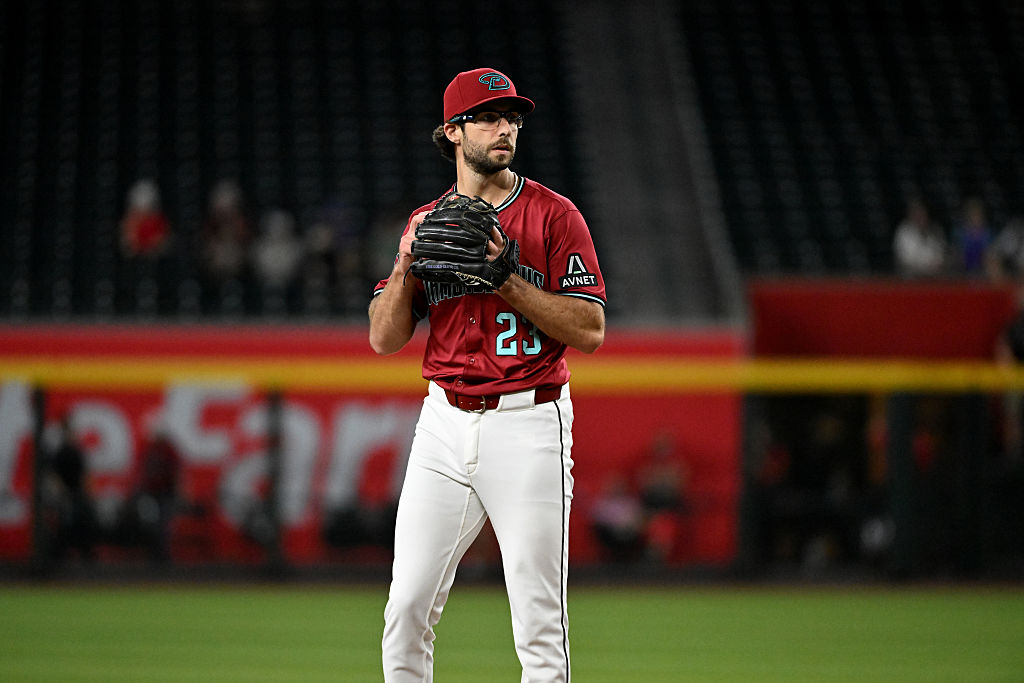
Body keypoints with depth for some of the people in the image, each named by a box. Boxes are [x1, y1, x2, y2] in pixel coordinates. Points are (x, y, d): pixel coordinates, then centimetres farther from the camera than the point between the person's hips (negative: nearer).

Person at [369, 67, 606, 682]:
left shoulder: (554, 215, -1)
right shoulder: (425, 223, 12)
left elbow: (590, 331, -8)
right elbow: (385, 339, 9)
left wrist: (505, 278, -16)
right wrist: (408, 266, -7)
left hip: (529, 423, -4)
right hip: (445, 423, 4)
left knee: (539, 623, -4)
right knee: (408, 610, 1)